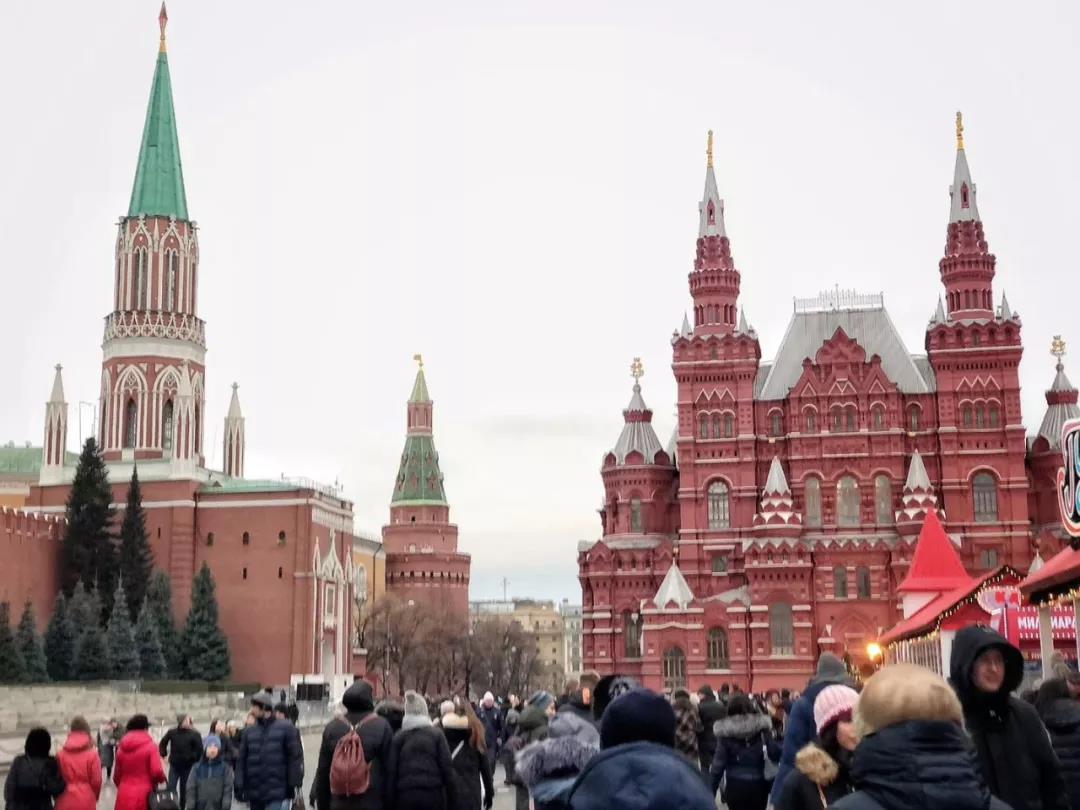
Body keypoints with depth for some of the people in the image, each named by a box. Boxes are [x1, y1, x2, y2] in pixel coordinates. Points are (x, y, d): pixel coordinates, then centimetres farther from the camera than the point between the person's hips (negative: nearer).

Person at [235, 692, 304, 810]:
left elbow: (295, 757, -4)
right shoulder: (249, 732, 11)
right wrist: (238, 786, 1)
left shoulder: (286, 728, -2)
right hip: (254, 794, 5)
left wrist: (294, 785, -9)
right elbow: (241, 760, 9)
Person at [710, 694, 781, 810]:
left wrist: (711, 792, -1)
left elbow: (718, 764, -6)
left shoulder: (726, 733, -5)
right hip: (758, 786, 1)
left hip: (735, 786, -1)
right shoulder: (761, 728, -3)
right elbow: (775, 754, -8)